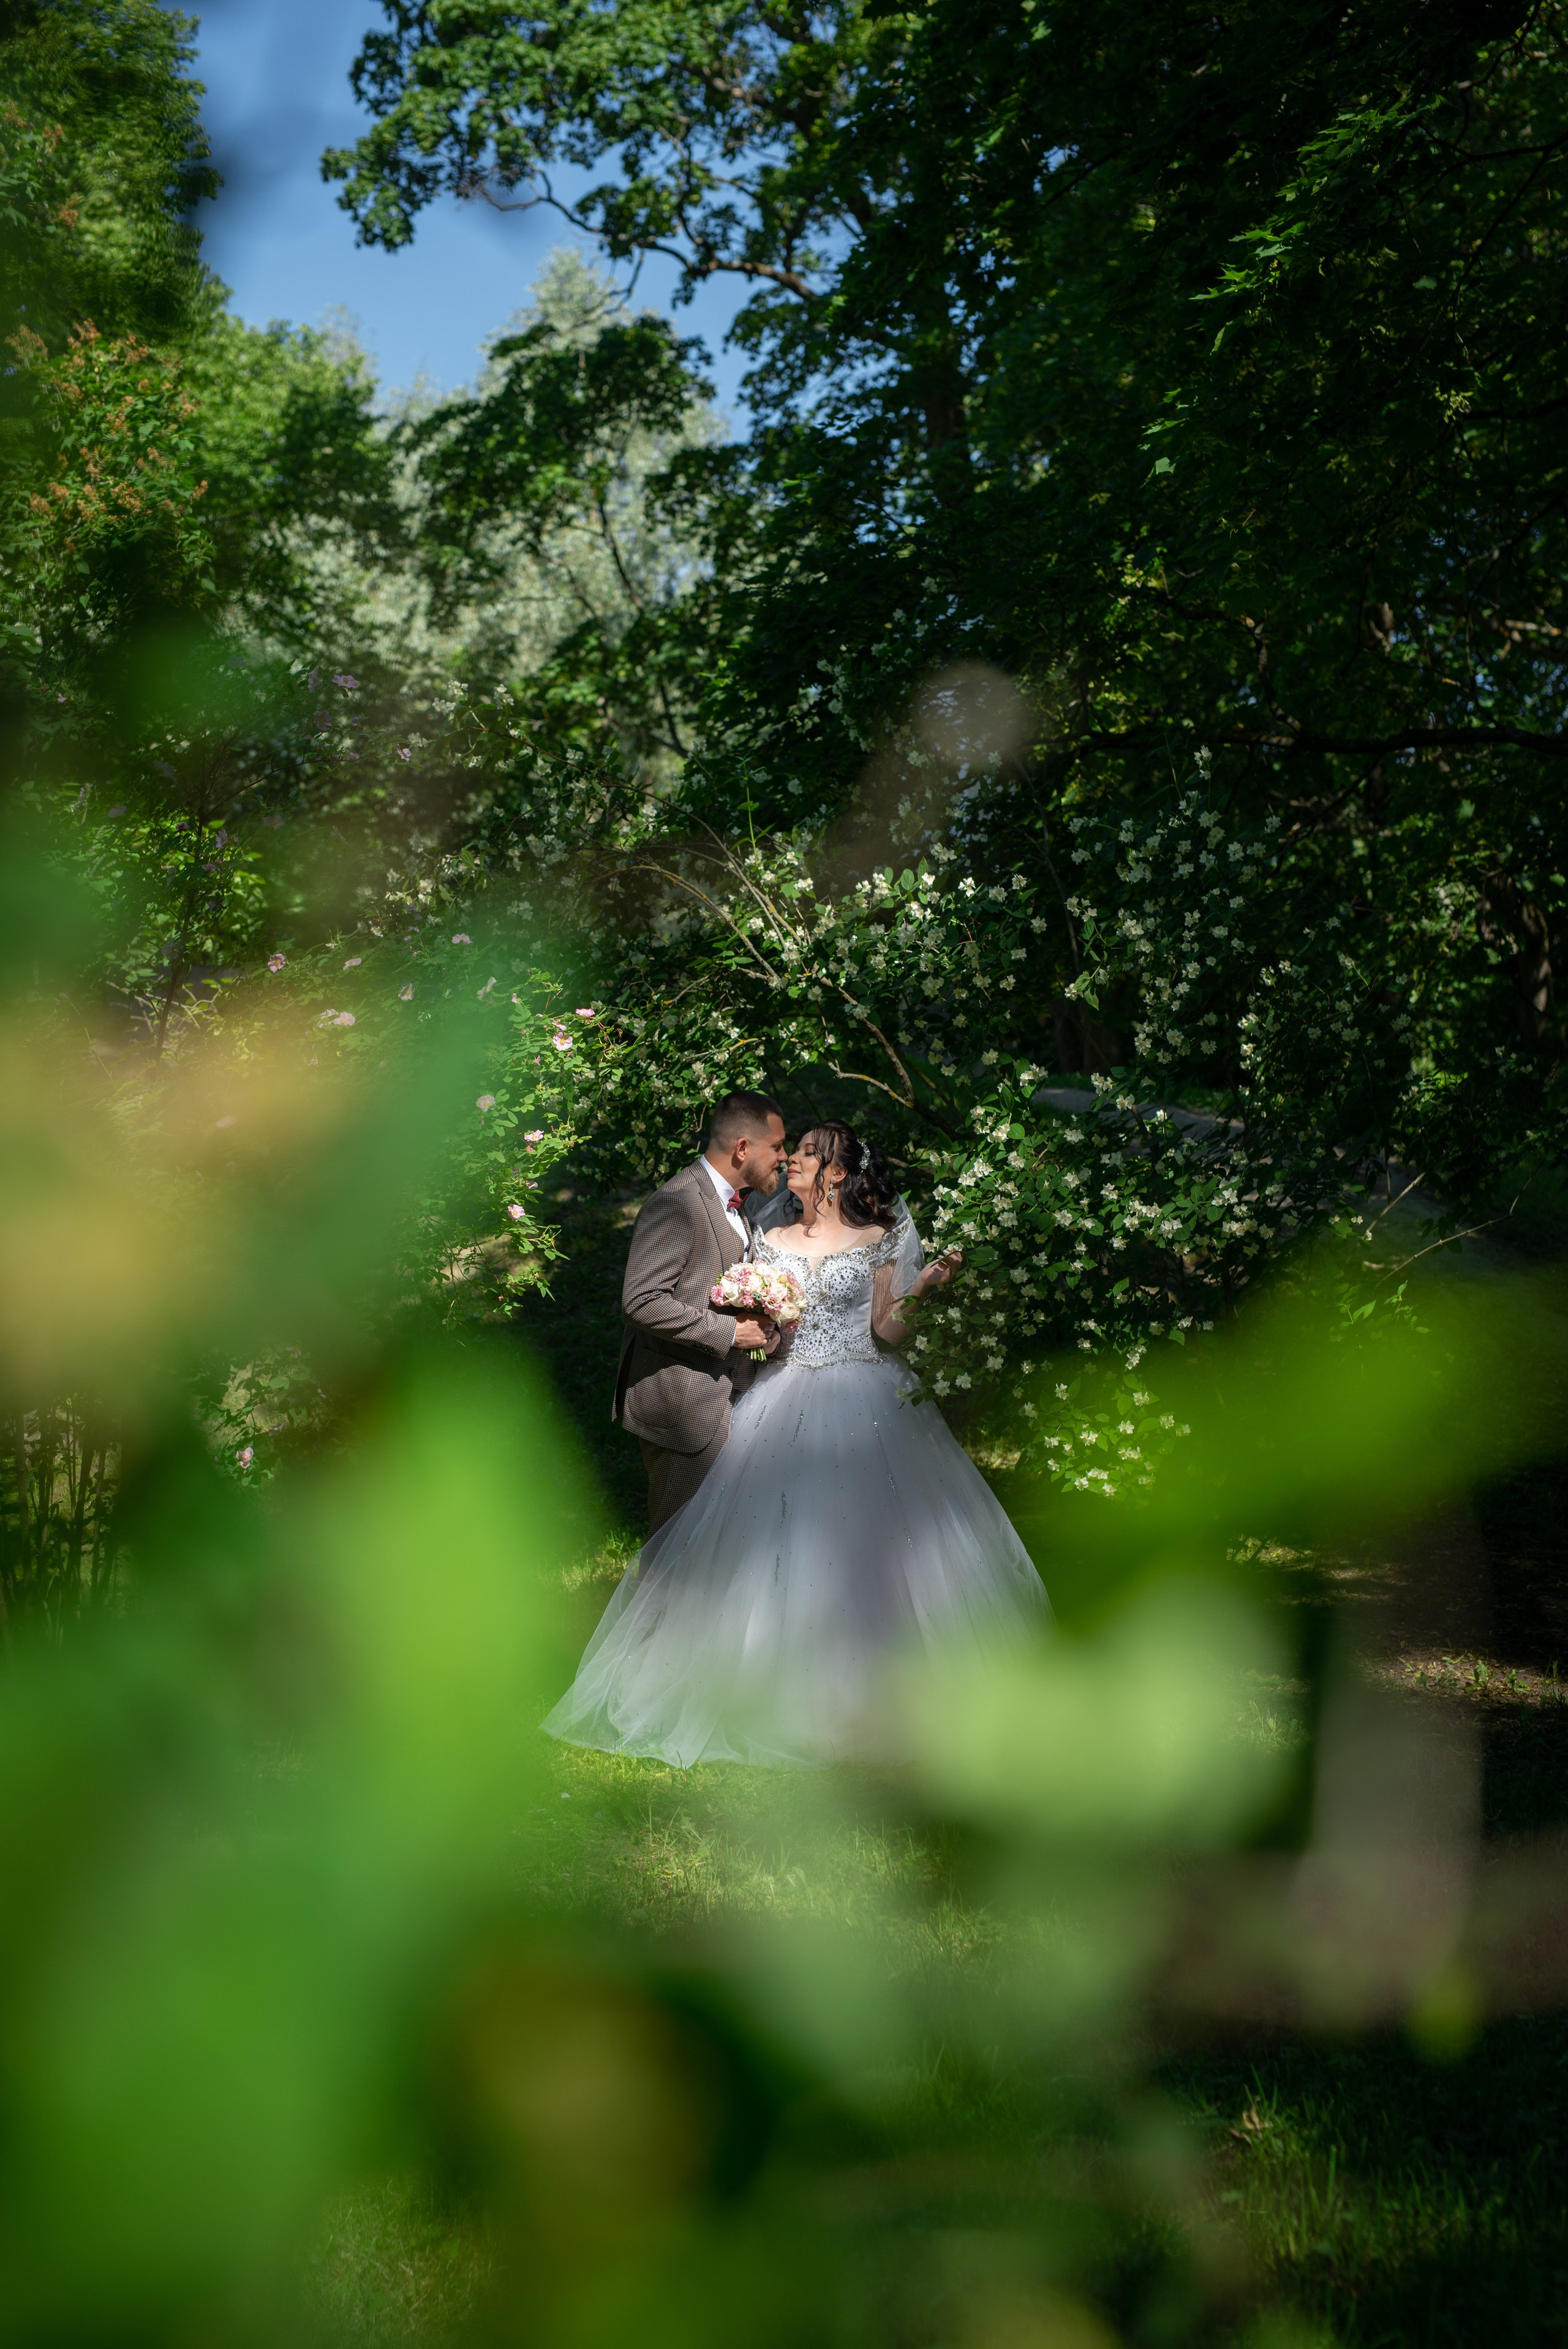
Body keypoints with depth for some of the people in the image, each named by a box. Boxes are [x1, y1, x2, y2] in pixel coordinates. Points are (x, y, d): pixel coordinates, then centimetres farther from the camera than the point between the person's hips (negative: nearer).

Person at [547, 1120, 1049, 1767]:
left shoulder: (878, 1241, 1)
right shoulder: (771, 1243, 9)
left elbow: (887, 1334, 2)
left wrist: (919, 1290, -14)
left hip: (863, 1406, -2)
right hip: (785, 1400, 3)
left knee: (863, 1541, -4)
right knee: (778, 1550, -2)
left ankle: (870, 1697, 8)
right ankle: (784, 1692, 7)